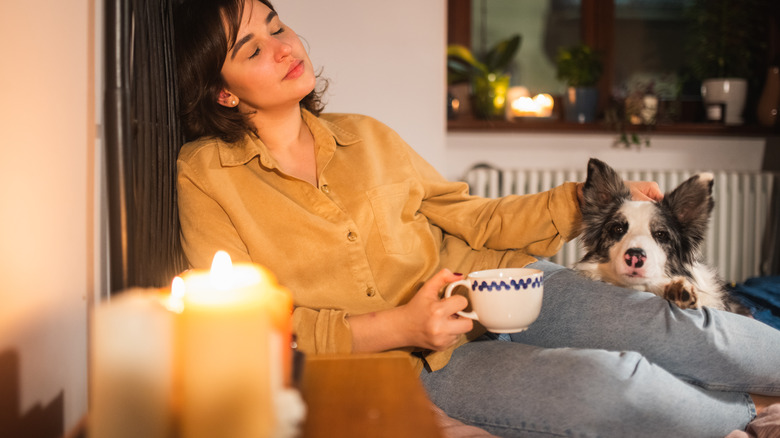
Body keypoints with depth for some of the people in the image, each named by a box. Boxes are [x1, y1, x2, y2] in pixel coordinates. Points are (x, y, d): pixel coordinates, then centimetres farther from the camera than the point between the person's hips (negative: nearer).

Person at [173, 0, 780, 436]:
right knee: (604, 381, -27)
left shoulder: (364, 136, 12)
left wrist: (584, 202, 2)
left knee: (675, 328, -18)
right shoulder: (203, 176, -2)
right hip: (413, 360, -4)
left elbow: (472, 219, 15)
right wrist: (396, 327, -16)